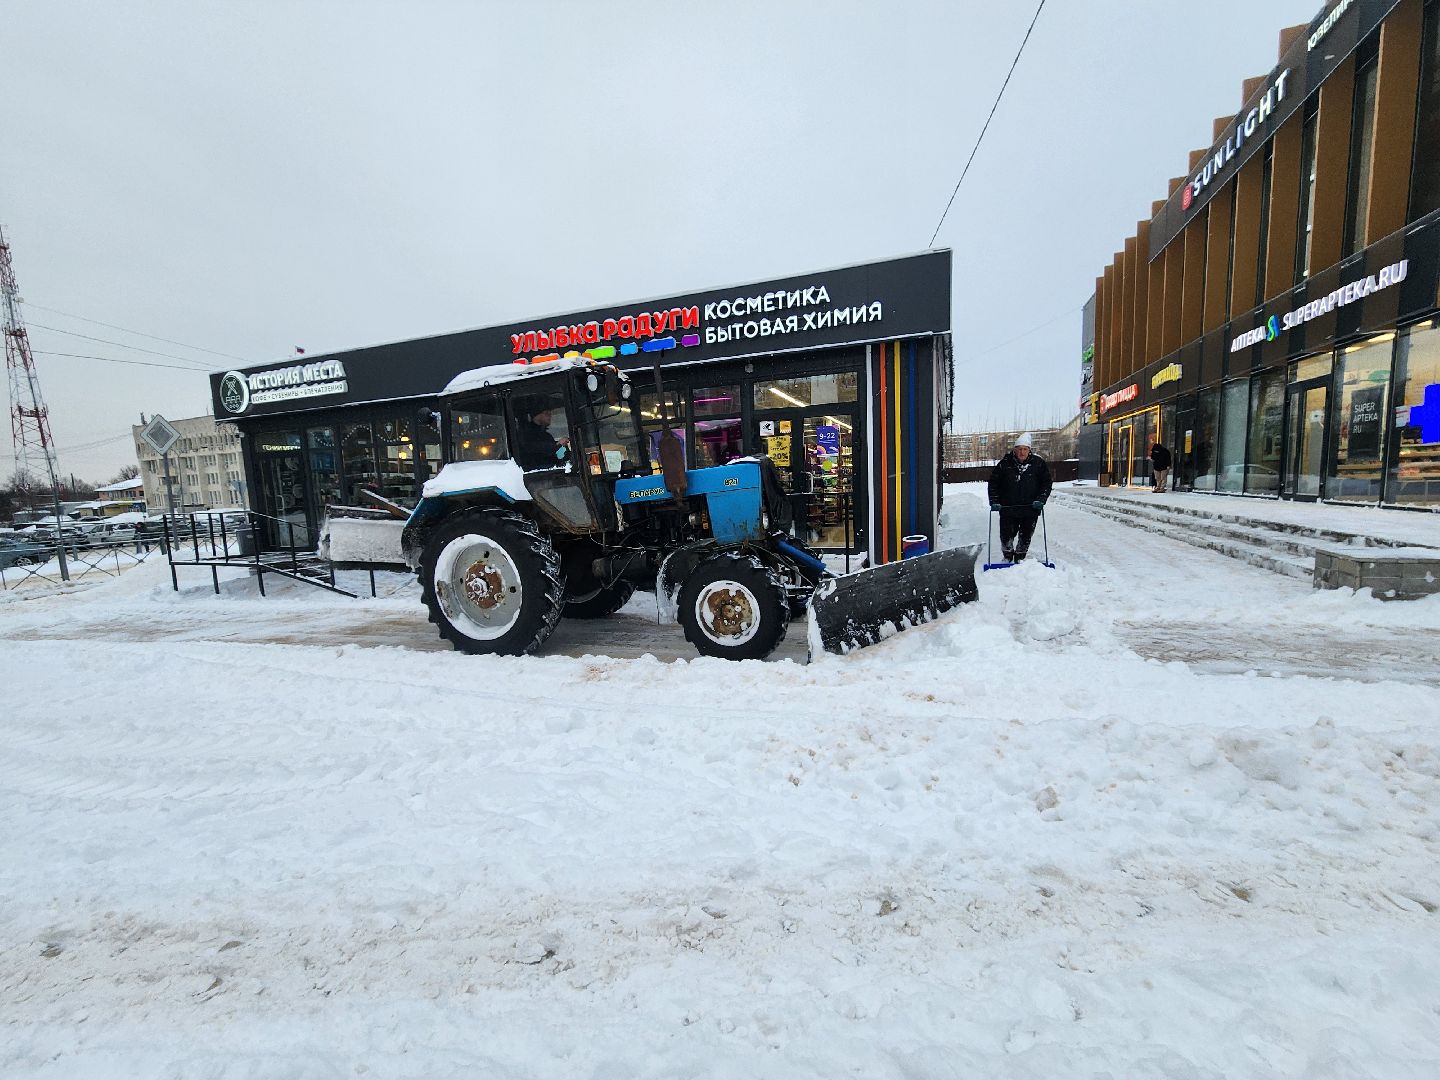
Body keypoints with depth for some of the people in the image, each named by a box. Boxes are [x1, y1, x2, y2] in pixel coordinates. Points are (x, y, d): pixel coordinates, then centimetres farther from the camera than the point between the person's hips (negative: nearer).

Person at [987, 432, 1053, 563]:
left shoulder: (1038, 463, -2)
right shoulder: (1005, 463, -3)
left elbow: (1047, 483, 5)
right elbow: (993, 482, 4)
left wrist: (1041, 499, -8)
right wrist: (994, 501, -5)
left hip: (1030, 509, 1)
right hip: (1007, 509, 0)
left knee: (1025, 536, 11)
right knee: (1006, 535, 6)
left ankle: (1020, 557, 32)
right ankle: (1008, 556, 30)